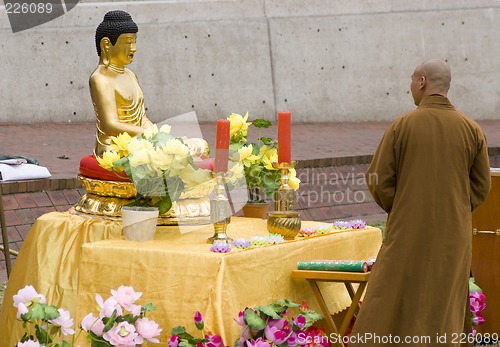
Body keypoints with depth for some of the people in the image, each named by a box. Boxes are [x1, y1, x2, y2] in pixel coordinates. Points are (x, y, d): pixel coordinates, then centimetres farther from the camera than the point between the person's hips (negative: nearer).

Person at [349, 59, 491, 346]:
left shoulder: (402, 125, -8)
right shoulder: (472, 129, -2)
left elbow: (379, 180, -7)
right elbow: (480, 187, 1)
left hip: (408, 233, -2)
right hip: (453, 235, 2)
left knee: (388, 307, 6)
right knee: (442, 310, 11)